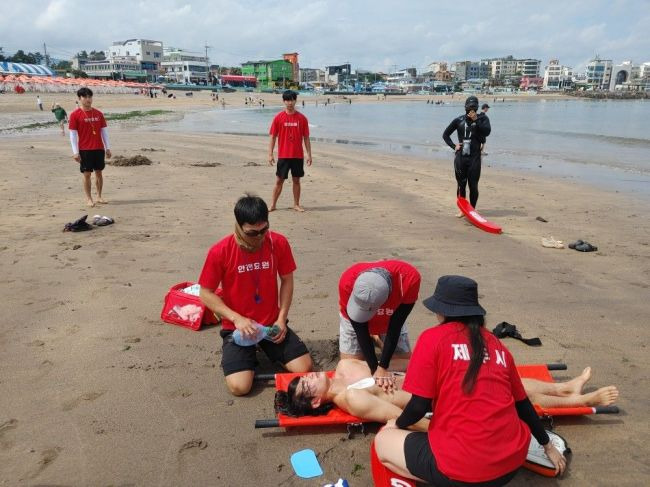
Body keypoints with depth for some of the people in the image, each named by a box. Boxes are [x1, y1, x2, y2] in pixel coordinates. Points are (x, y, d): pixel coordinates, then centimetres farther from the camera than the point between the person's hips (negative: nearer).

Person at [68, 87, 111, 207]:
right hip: (85, 150, -4)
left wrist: (108, 148, 6)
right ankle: (88, 198, 10)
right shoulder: (75, 115, -4)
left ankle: (99, 196, 20)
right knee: (87, 174, 1)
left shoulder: (98, 113, 7)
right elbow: (73, 134, -5)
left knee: (99, 172, 9)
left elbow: (104, 131, 10)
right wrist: (75, 152, -10)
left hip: (99, 148, 4)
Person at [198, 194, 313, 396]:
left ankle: (265, 348, 18)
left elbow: (287, 281, 3)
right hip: (237, 327, -2)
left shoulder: (279, 243, -9)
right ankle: (247, 354, 14)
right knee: (240, 386, -19)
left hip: (272, 323, 3)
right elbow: (206, 294, -9)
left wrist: (281, 318, -7)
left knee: (304, 368, -11)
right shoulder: (220, 251, -16)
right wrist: (237, 319, -20)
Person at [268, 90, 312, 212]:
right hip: (283, 155, -1)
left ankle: (296, 204, 18)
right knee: (279, 180, 4)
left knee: (296, 180, 8)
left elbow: (306, 138, 6)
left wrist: (309, 154, 2)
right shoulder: (278, 117, -1)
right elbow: (272, 136, 1)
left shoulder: (302, 118, 2)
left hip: (298, 156, 1)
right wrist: (270, 154, -5)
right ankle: (273, 204, 12)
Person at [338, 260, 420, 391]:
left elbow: (395, 326, -29)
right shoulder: (348, 282, -40)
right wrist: (375, 369, -28)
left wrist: (383, 367, -28)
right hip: (355, 321, 0)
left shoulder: (409, 278, -41)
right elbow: (360, 329, -28)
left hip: (391, 320, 1)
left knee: (405, 368, -3)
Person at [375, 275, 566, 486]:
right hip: (512, 461, 6)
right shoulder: (497, 344, 10)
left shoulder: (432, 338, -6)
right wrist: (548, 445, 33)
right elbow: (522, 403, 18)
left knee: (383, 441, 15)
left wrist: (397, 424, 14)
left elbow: (419, 406, -7)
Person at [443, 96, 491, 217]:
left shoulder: (482, 118, 1)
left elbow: (487, 132, -17)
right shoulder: (459, 120, 5)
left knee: (473, 186, 1)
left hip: (474, 158, -2)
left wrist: (476, 120, -21)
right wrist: (453, 146, 2)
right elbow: (445, 134, 13)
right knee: (461, 185, 7)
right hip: (460, 157, 2)